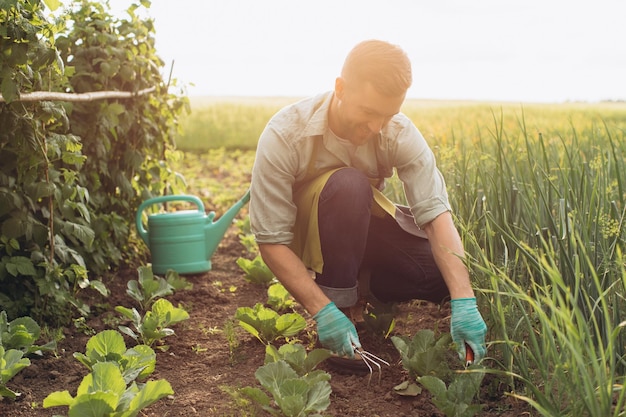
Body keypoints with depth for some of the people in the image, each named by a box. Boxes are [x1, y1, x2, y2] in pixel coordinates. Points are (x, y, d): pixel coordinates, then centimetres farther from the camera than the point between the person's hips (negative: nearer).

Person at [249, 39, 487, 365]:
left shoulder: (400, 133, -20)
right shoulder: (284, 136, -28)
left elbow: (436, 213, -27)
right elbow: (271, 241, -26)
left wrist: (464, 301, -39)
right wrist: (322, 311, -36)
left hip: (365, 226, 4)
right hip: (307, 237, -4)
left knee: (452, 273, -17)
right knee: (348, 185, -36)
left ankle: (368, 283, 10)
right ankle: (340, 299, -20)